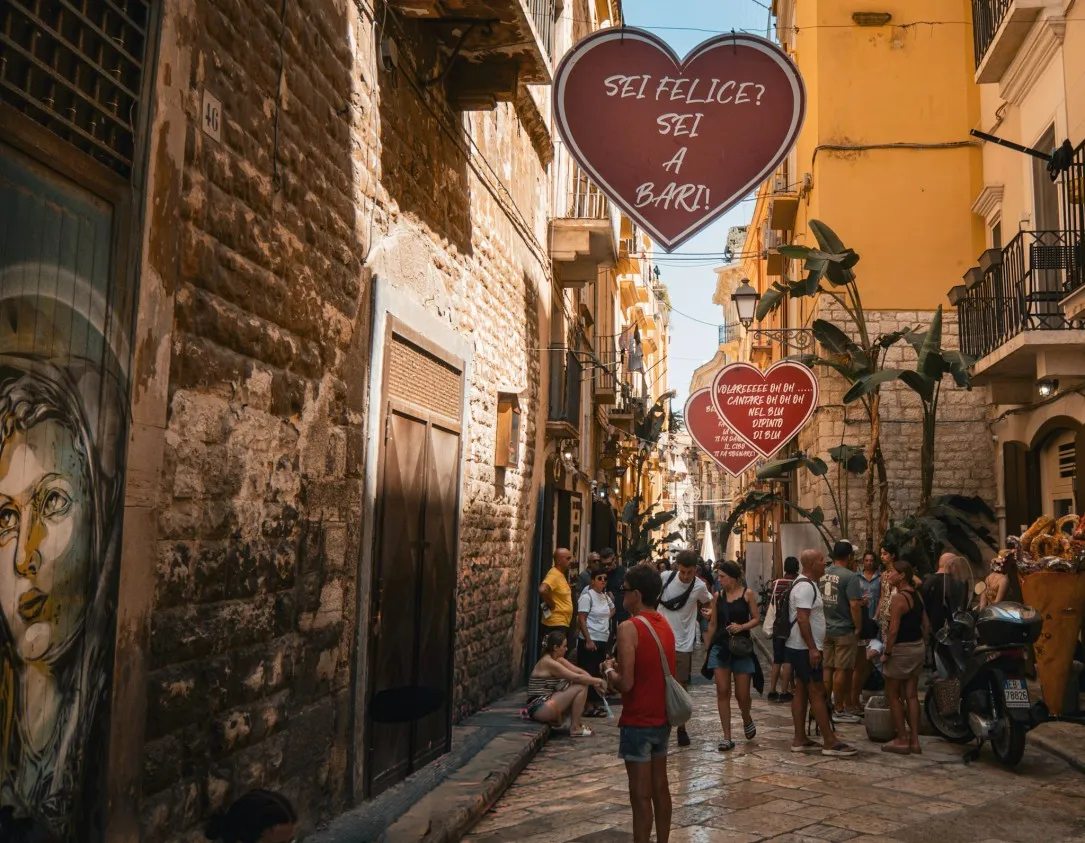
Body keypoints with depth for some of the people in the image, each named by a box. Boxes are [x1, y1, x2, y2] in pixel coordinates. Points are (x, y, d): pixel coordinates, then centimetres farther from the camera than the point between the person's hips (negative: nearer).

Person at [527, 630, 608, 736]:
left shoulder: (559, 660, 10)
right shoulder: (548, 663, -19)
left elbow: (580, 672, 8)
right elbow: (577, 677, -20)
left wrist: (595, 683, -7)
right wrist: (598, 681, -9)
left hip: (548, 701, 9)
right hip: (539, 707, -9)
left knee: (583, 684, 5)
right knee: (580, 688, -14)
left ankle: (576, 723, 8)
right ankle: (574, 728, -5)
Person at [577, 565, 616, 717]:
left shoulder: (605, 596, 10)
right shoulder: (587, 596, -12)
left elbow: (612, 609, 32)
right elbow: (581, 620, -16)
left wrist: (606, 619, 12)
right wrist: (588, 640, -20)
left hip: (603, 641, 8)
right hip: (590, 641, -8)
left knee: (599, 673, 12)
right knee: (589, 673, -3)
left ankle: (597, 704, 21)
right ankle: (588, 706, 2)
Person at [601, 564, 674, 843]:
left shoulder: (629, 628, -19)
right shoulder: (665, 624, 5)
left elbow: (626, 683, -23)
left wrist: (609, 670, -4)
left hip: (637, 723, -8)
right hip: (662, 718, 8)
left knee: (641, 794, 1)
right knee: (660, 787, 17)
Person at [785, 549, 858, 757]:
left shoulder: (808, 584, 16)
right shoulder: (805, 586, -18)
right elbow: (802, 619, -24)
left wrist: (814, 646, 23)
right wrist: (813, 648, -25)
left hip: (803, 648, 10)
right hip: (805, 649, -10)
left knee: (801, 692, 10)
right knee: (817, 693, -7)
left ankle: (800, 740, 14)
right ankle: (830, 742, -3)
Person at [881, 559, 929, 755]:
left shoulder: (898, 598, -20)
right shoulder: (917, 595, 7)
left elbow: (894, 630, -22)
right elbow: (925, 624, 11)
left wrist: (886, 653, -14)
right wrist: (922, 644, 18)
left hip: (901, 649, -8)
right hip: (918, 648, 8)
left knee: (893, 695, 4)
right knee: (911, 695, 11)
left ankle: (902, 740, 6)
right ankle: (914, 740, 13)